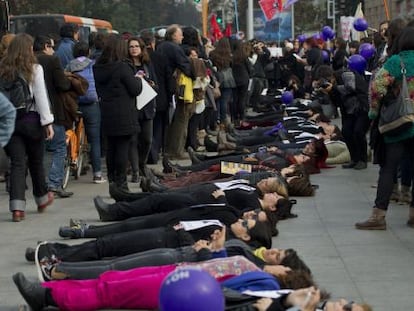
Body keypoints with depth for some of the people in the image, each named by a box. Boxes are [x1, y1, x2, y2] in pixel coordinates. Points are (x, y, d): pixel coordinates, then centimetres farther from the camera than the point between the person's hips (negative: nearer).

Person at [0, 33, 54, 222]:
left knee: (17, 163, 2)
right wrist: (47, 122, -4)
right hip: (31, 119, -2)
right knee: (36, 161, 15)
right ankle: (42, 199, 33)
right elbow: (41, 97, -7)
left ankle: (17, 207, -10)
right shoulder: (35, 69, -4)